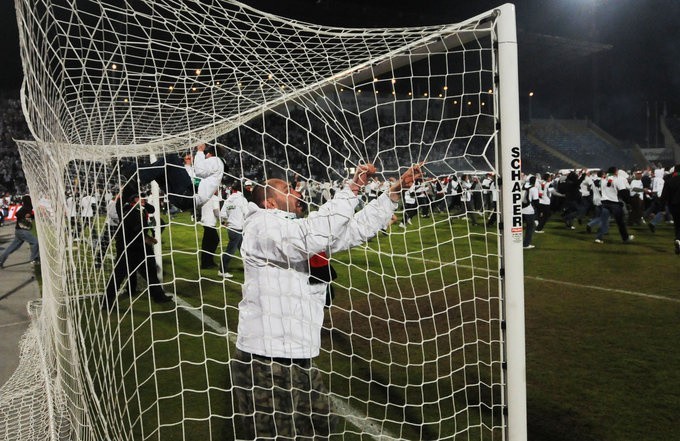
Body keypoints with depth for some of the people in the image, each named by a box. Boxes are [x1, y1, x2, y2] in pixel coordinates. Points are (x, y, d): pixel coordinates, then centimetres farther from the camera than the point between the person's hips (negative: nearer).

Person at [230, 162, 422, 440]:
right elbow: (314, 237, -30)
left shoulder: (301, 232, 14)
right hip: (265, 361, -9)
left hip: (298, 358, 9)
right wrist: (353, 189, -24)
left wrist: (397, 190, 9)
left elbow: (357, 228, 14)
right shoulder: (262, 227, -13)